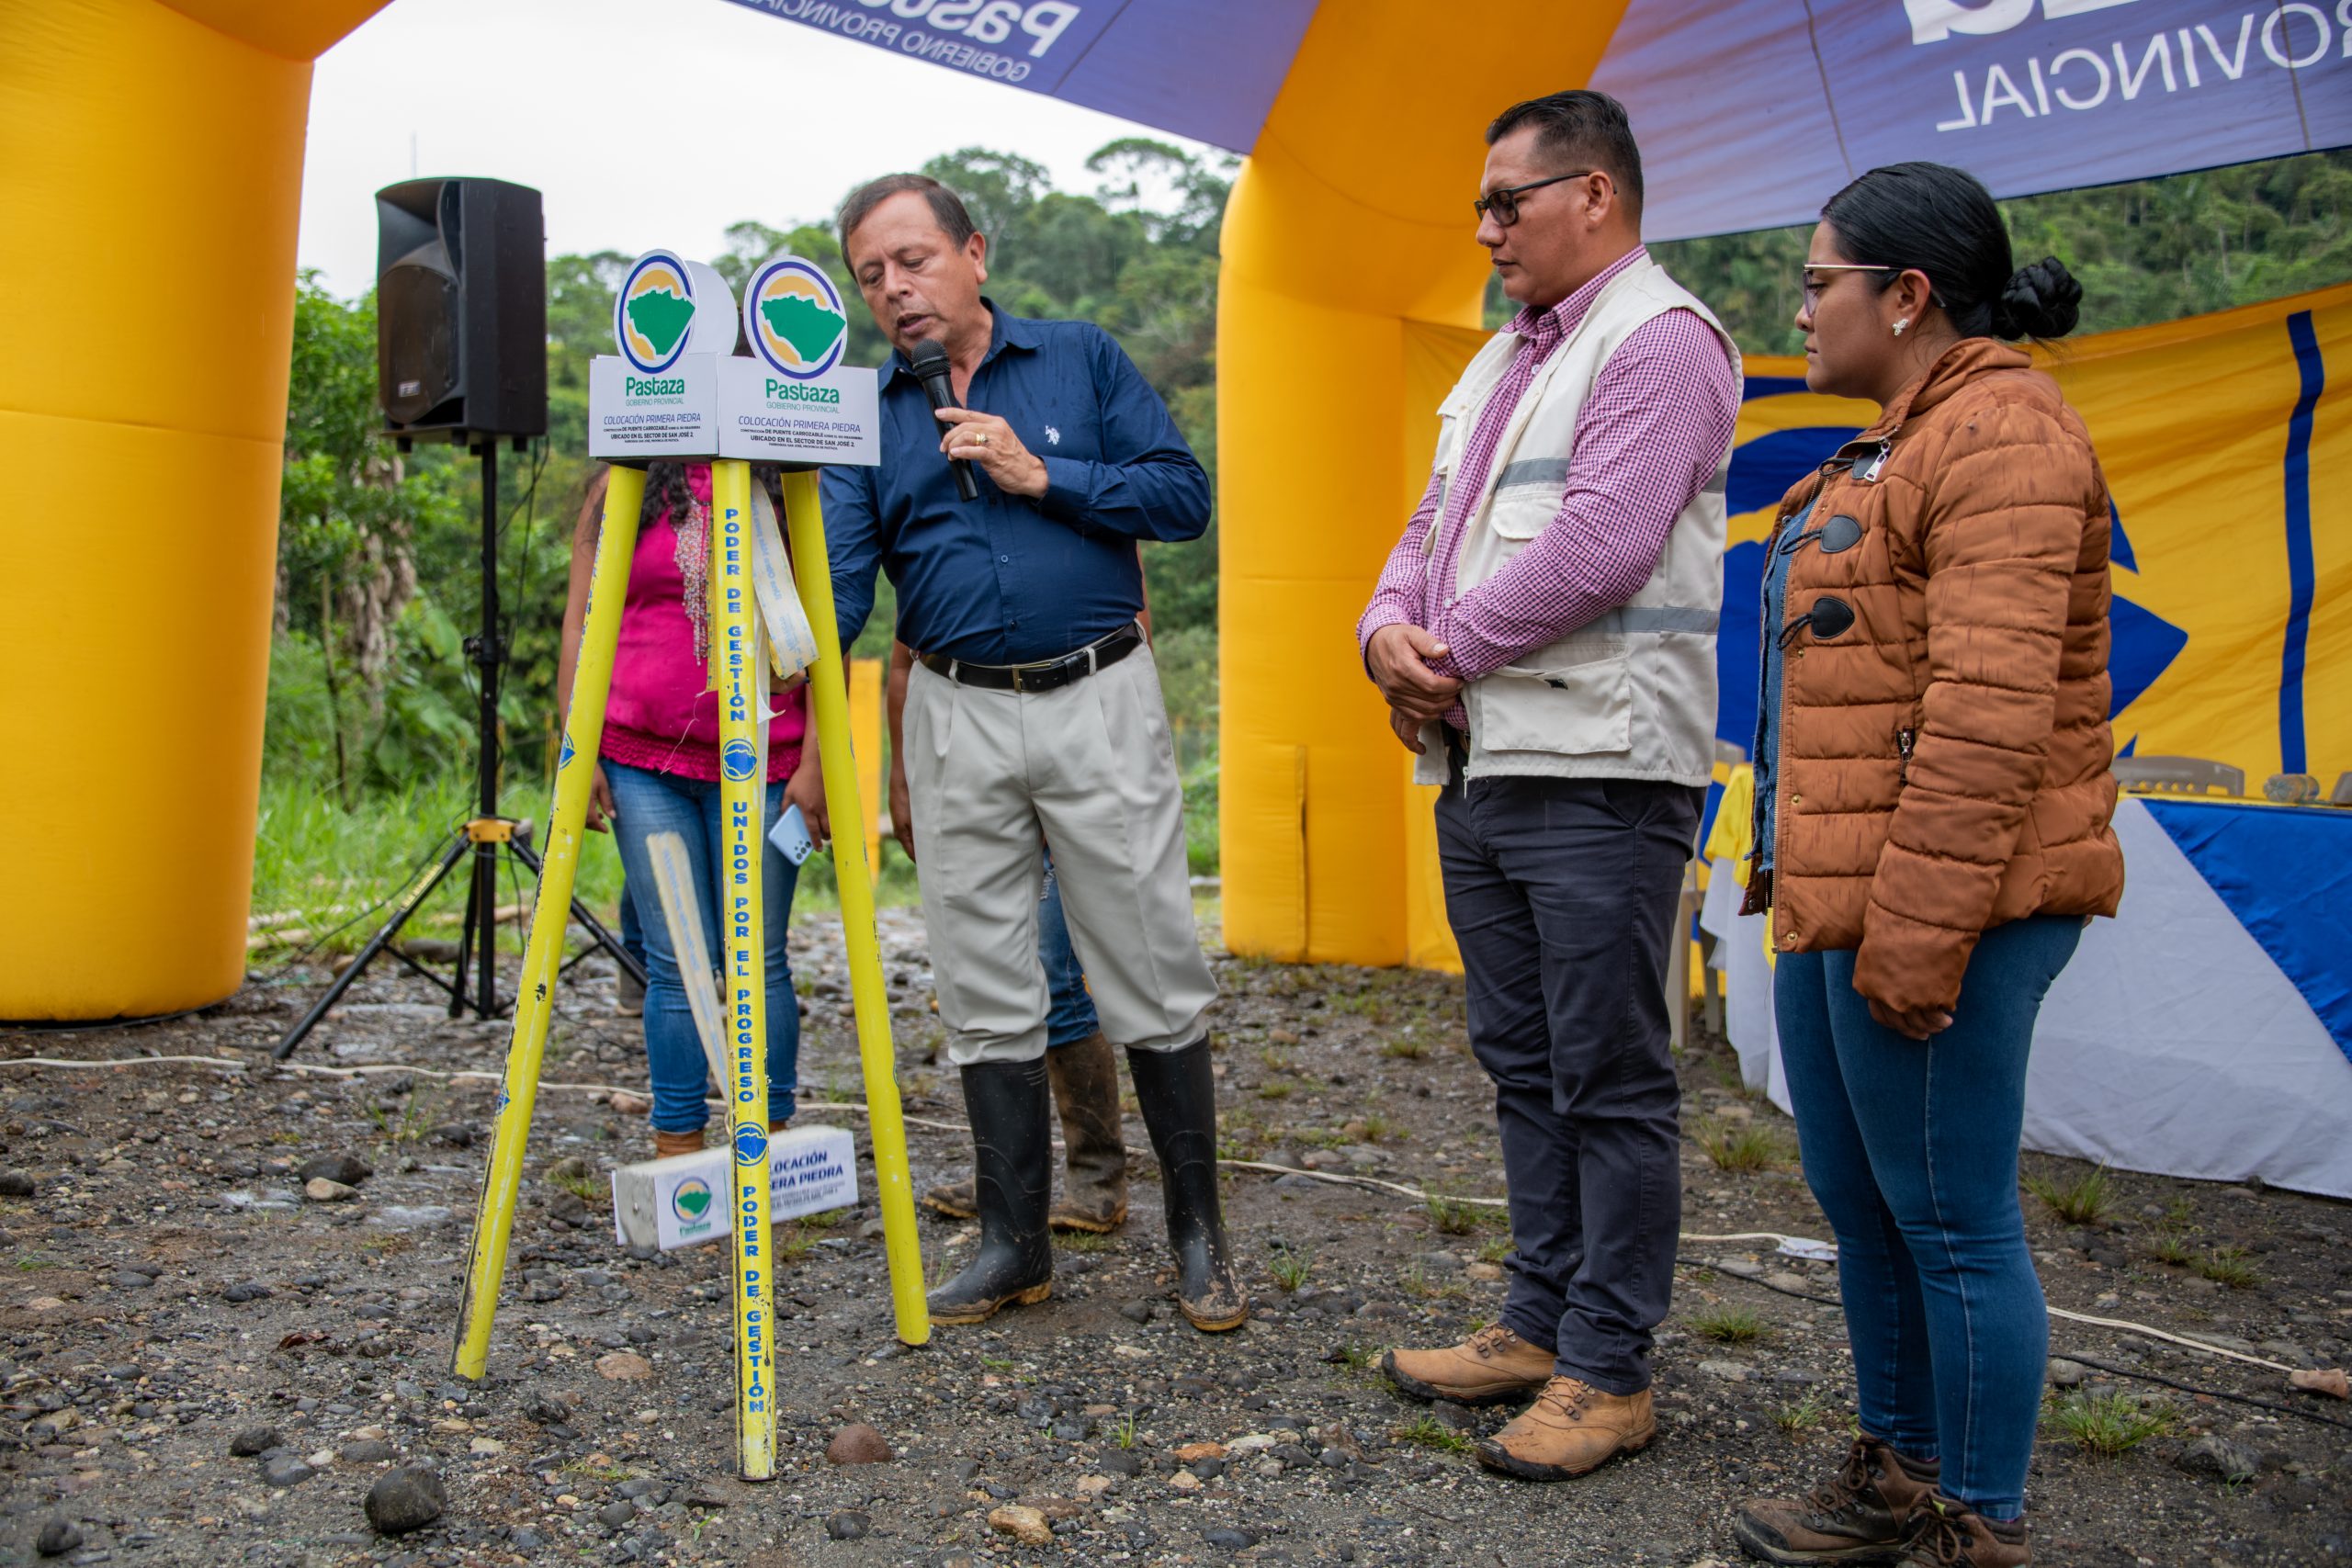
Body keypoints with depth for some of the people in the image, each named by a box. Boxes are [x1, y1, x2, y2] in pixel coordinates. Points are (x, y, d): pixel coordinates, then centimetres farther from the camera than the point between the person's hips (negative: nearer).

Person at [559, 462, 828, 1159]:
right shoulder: (618, 488, 10)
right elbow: (580, 629, 10)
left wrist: (814, 760, -5)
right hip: (642, 765, 1)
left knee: (758, 962, 1)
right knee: (675, 964, 2)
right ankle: (678, 1159, 13)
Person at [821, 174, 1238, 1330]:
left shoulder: (1081, 361, 3)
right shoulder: (863, 415, 7)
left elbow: (1185, 494, -3)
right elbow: (840, 571, -5)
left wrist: (1043, 475, -12)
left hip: (1099, 702, -2)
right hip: (957, 720, 2)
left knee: (1154, 977, 1)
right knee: (984, 992, 7)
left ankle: (1197, 1232, 16)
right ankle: (1014, 1243, 20)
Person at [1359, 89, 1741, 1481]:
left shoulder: (1660, 339, -8)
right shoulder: (1505, 360, 22)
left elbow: (1598, 545, -20)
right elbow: (1438, 522, 20)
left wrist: (1450, 649, -11)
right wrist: (1391, 630, -1)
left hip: (1598, 772, -9)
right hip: (1480, 766, 10)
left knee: (1610, 1081, -1)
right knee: (1524, 1065, 16)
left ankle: (1609, 1371, 10)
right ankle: (1542, 1321, 28)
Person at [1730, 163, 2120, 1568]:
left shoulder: (2000, 433, -13)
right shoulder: (1902, 446, 20)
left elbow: (1992, 706, -22)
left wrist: (1920, 927, -24)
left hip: (1933, 909, -10)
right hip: (1836, 900, 10)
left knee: (1952, 1224, 1)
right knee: (1861, 1205, 18)